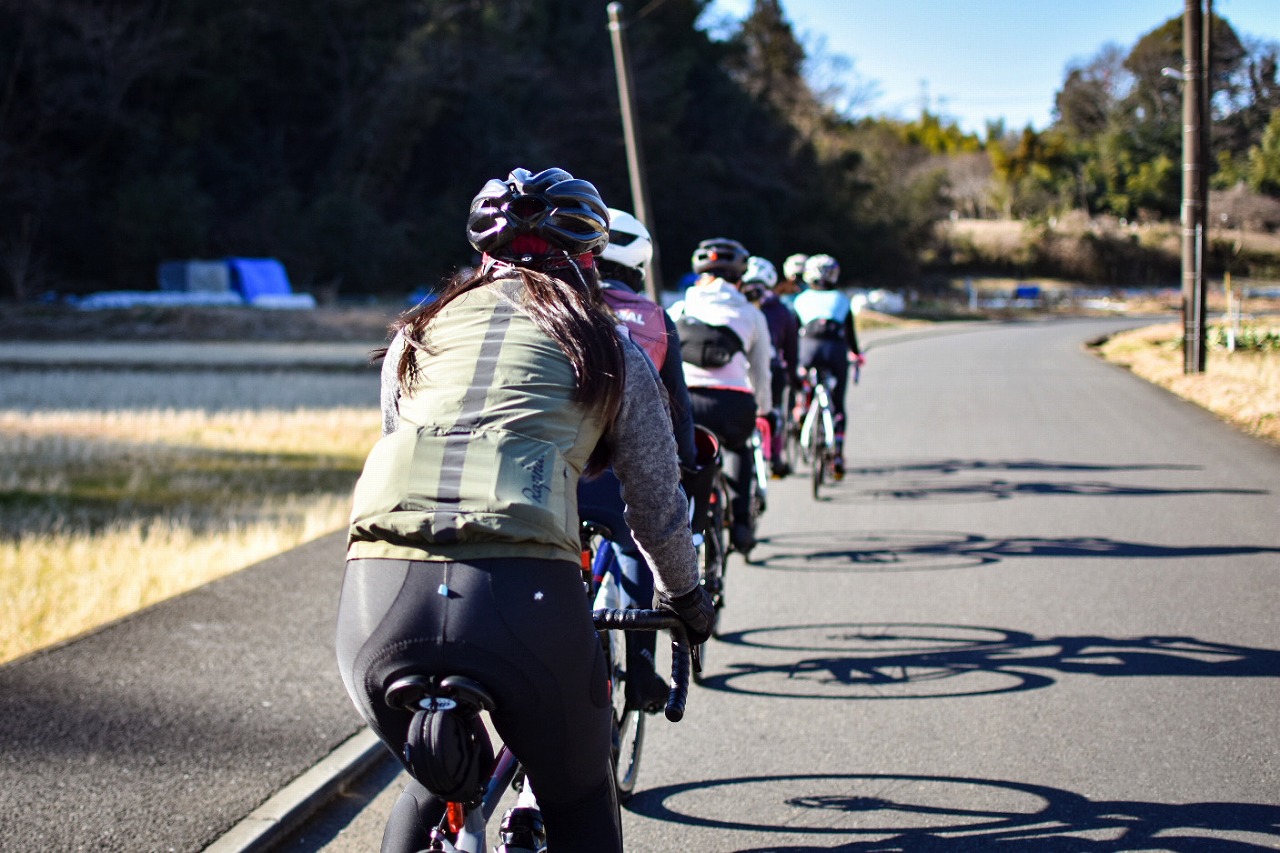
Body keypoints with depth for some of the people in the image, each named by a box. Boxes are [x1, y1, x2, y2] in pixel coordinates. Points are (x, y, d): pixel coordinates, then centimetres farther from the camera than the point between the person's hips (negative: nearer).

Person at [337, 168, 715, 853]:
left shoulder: (419, 333, 28)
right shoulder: (610, 350, 21)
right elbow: (658, 504, 28)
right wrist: (686, 598, 48)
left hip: (380, 588, 3)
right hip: (526, 594, -2)